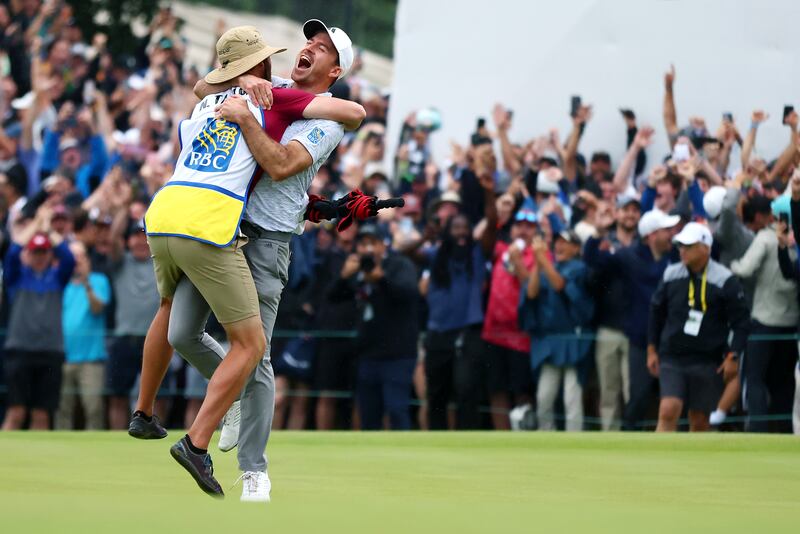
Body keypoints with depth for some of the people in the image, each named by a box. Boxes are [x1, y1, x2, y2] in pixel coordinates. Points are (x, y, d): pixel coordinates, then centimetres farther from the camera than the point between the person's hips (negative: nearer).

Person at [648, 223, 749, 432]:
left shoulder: (725, 281, -7)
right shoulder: (671, 275, 3)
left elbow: (741, 321, -3)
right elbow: (656, 313, 15)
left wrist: (733, 356, -10)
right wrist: (652, 350, 14)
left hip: (707, 361, -1)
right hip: (672, 358, 1)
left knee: (699, 421, 7)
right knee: (668, 411, -15)